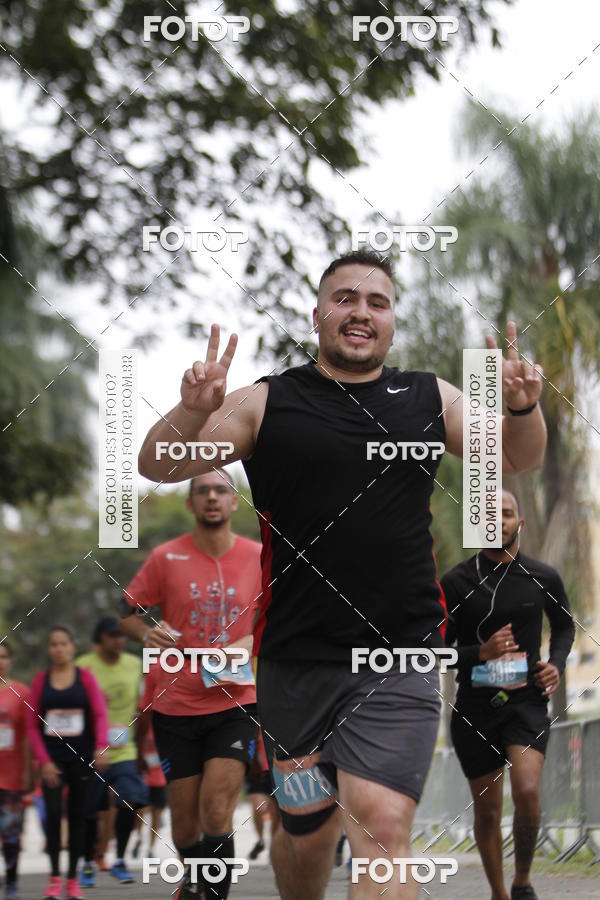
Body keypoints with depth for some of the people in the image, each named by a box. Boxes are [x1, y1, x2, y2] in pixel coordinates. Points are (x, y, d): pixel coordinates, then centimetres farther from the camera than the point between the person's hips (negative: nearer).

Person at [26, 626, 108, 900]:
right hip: (52, 758, 0)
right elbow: (32, 726, 3)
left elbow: (100, 714, -5)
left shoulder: (85, 678, 3)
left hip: (81, 758, 0)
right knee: (53, 812, -13)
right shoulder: (41, 681, 5)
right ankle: (54, 878, -6)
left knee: (77, 815, 3)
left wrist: (100, 747, -21)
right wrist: (44, 761, -7)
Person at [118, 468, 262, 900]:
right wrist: (148, 634, -16)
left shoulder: (258, 558, 1)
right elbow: (126, 613, 6)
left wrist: (251, 642, -8)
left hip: (235, 705, -1)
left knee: (216, 813, -16)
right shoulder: (166, 558, -2)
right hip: (176, 706, 1)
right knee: (184, 826, 7)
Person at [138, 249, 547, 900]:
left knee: (382, 827, -17)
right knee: (309, 832, 9)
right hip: (295, 662, 0)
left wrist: (522, 408, -7)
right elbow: (157, 467, -2)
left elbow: (517, 460, 16)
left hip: (400, 658, 0)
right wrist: (193, 411, -24)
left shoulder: (429, 399, 10)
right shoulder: (267, 403, 3)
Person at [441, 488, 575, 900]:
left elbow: (564, 626, 21)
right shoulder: (457, 582, -2)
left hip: (527, 700, 0)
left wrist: (557, 664, 2)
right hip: (475, 706, 0)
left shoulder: (543, 578, 3)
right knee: (487, 810, 7)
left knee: (527, 792, -22)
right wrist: (480, 653, -19)